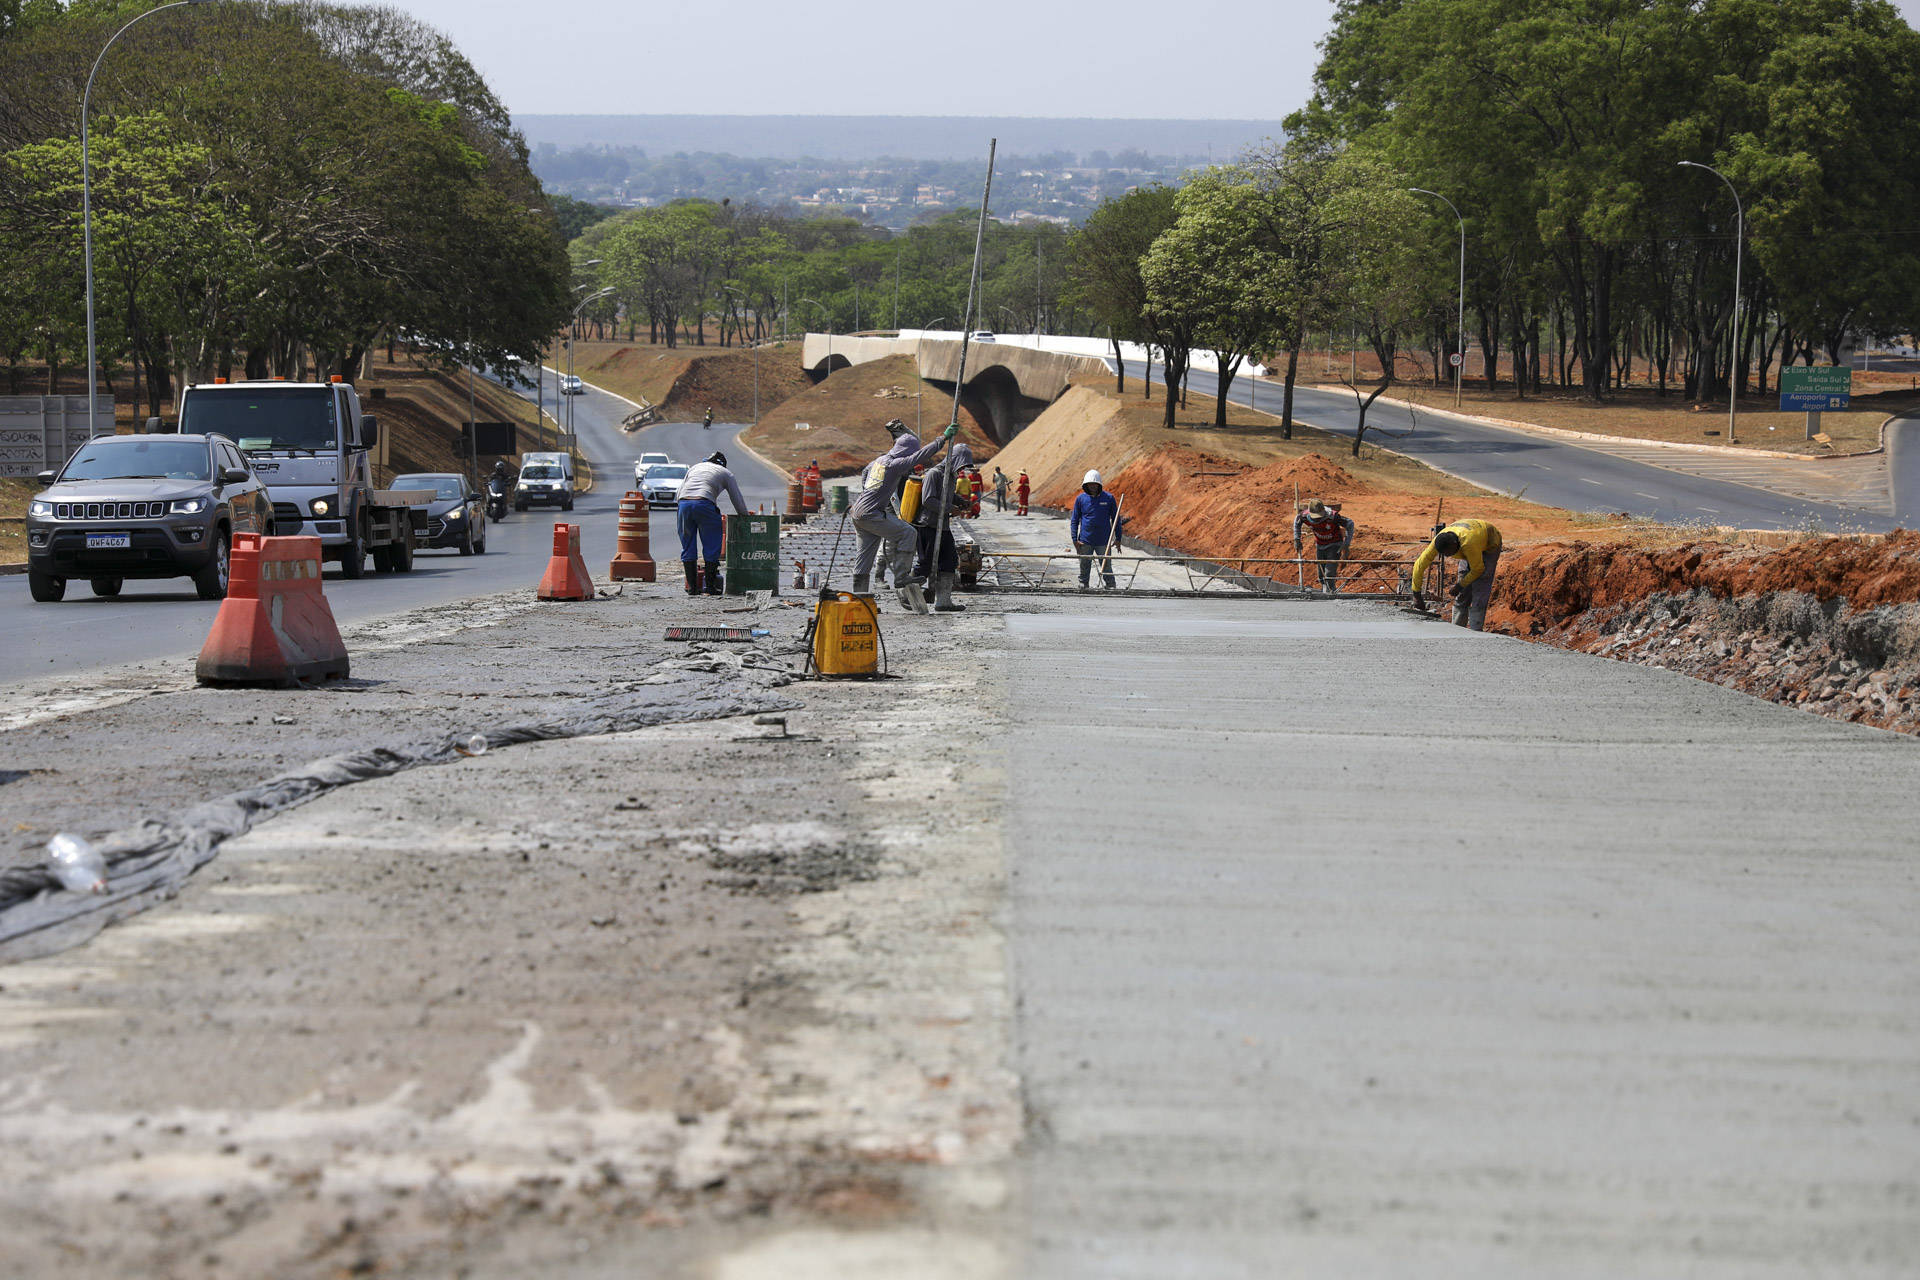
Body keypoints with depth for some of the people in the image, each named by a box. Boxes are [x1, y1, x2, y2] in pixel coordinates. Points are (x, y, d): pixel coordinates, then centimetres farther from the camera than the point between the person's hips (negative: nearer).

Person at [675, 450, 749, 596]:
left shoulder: (695, 467, 31)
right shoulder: (726, 473, 21)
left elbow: (678, 493, 24)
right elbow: (739, 502, 20)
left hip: (684, 502, 3)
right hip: (704, 504, -3)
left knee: (688, 547, 12)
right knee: (711, 547, 9)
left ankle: (692, 587, 12)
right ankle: (711, 586, 10)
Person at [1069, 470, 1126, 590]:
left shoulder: (1109, 498, 0)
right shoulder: (1081, 499, 1)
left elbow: (1116, 519, 8)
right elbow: (1074, 520, 6)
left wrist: (1118, 538, 4)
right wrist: (1075, 539, -2)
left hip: (1104, 542, -1)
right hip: (1085, 542, 1)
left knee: (1107, 567, 3)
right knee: (1084, 567, 8)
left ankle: (1111, 587, 11)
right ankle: (1082, 587, 18)